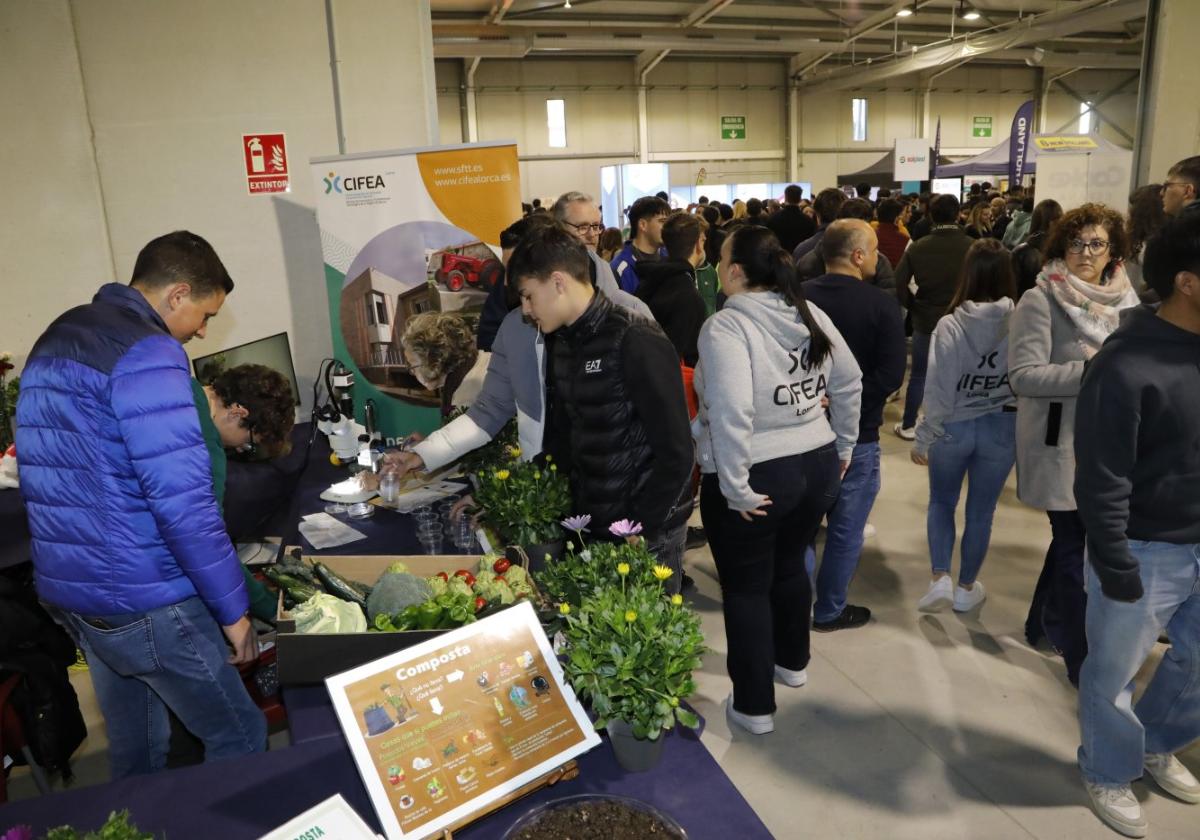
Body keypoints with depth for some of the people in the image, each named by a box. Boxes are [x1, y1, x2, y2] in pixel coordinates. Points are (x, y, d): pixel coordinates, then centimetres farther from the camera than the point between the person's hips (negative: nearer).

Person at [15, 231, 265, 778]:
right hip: (143, 602, -9)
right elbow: (182, 501, -24)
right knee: (240, 740, 5)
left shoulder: (54, 341, 13)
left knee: (134, 749, 22)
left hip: (66, 590, 9)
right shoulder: (147, 353, -18)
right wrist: (232, 608, -15)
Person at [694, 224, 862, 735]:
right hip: (818, 465, 7)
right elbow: (849, 382, 12)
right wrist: (843, 447, 22)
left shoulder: (726, 325, -19)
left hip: (755, 480, -7)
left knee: (745, 587, 11)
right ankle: (792, 662, 49)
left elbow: (730, 412, -30)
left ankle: (754, 706, 25)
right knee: (790, 564, 27)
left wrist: (735, 488, -21)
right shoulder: (810, 313, 4)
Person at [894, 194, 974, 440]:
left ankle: (908, 425, 18)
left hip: (926, 320, 1)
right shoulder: (972, 246, -9)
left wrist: (913, 306, 4)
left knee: (918, 375, 12)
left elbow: (898, 283, -9)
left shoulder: (917, 247, -5)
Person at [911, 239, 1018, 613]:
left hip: (953, 426, -1)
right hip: (1002, 429, 1)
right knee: (981, 512, 15)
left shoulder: (950, 324, -15)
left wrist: (923, 437, -2)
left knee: (941, 502, 21)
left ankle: (940, 580, 10)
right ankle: (966, 589, 30)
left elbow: (937, 389, -12)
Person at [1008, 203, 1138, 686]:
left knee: (1075, 539, 17)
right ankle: (1080, 655, 17)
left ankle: (1044, 624, 36)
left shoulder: (1125, 299, 6)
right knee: (1076, 546, 1)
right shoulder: (1040, 302, -12)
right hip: (1061, 442, -6)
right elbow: (1023, 375, -19)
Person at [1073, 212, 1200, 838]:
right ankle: (1109, 773, 37)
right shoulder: (1126, 366, -22)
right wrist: (1115, 569, -16)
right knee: (1113, 673, 12)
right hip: (1146, 552, -7)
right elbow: (1102, 482, -20)